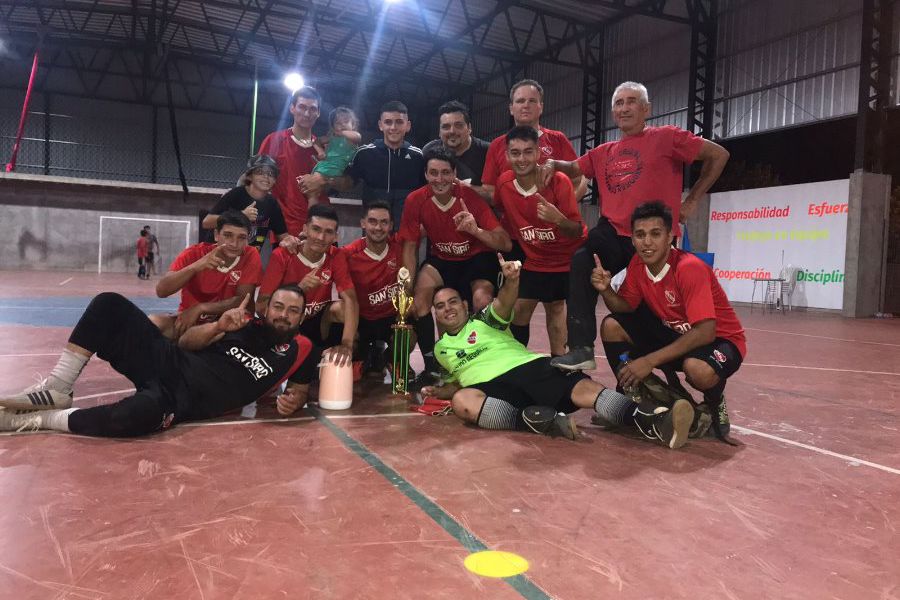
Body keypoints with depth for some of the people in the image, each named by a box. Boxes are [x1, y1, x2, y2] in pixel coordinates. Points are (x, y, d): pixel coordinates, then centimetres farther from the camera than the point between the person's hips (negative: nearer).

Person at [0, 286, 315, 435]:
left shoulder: (298, 351, 4)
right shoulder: (248, 325, 11)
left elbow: (301, 387, 17)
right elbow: (185, 343, 10)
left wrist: (293, 401, -8)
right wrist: (218, 327, -11)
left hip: (185, 401, -4)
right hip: (171, 364, 5)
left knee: (144, 410, -42)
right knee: (109, 304, -9)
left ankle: (41, 419, -16)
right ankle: (56, 389, -5)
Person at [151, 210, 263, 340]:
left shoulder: (251, 256, -13)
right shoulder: (194, 254, -13)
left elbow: (243, 300, -16)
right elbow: (161, 291, -22)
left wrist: (200, 308, -24)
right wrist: (195, 266, -37)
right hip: (187, 320, -1)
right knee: (152, 322, -30)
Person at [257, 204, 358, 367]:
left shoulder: (336, 257, -12)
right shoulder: (282, 256, -18)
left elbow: (350, 299, -24)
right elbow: (261, 307, -20)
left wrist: (346, 343, -40)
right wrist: (299, 289, -35)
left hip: (318, 321, 2)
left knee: (340, 308, -28)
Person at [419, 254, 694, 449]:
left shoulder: (484, 320, 19)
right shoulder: (441, 348, 27)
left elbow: (504, 304, -3)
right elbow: (457, 382, 33)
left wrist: (510, 281, -26)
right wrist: (440, 391, 9)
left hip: (532, 368, 0)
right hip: (491, 387, 0)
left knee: (584, 387, -27)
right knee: (461, 401, -35)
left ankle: (656, 423, -47)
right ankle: (539, 420, -45)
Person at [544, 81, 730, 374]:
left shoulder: (666, 137, 1)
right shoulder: (605, 152, 18)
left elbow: (719, 154, 4)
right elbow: (574, 168, 31)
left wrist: (692, 200, 4)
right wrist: (553, 163, 7)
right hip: (613, 233, 3)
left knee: (645, 307, 4)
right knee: (581, 262, -27)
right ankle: (581, 348, -26)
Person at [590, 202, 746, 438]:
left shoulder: (689, 268, -28)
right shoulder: (637, 264, -8)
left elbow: (705, 332, -33)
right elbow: (626, 307, 3)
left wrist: (650, 361, -35)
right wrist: (606, 290, -20)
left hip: (718, 339, -6)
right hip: (674, 332, 6)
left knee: (698, 369, -40)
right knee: (612, 326, -10)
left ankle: (715, 403, -2)